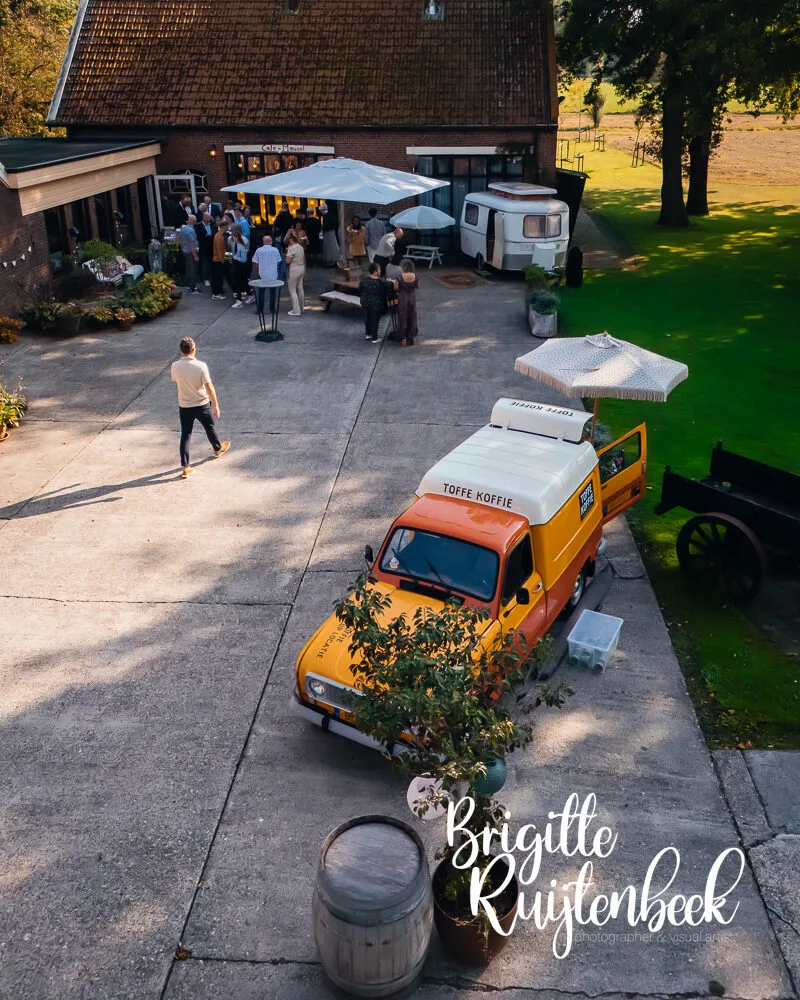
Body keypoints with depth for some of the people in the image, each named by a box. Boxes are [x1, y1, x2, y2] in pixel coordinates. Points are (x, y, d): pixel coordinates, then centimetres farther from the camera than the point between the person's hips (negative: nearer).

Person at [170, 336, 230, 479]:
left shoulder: (175, 366, -11)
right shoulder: (201, 366, -21)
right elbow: (209, 387, -18)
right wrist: (216, 405, -8)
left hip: (184, 407, 2)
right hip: (202, 405, -2)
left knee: (185, 435, 8)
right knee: (210, 428, 24)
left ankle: (185, 468, 6)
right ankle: (218, 449, 50)